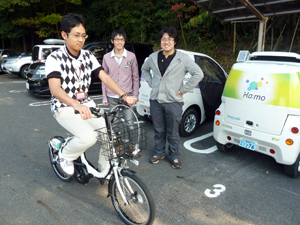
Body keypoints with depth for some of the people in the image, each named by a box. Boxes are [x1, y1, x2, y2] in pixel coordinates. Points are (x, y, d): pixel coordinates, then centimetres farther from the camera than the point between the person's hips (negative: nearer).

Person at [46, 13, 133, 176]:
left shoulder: (88, 56, 4)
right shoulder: (55, 58, -13)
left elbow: (105, 78, -4)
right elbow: (55, 89, -27)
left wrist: (123, 95, -19)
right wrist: (77, 105, -45)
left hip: (86, 105, 5)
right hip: (64, 108, -5)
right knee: (88, 137, -29)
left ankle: (103, 168, 12)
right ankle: (65, 155, 5)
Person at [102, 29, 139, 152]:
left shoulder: (131, 56, 0)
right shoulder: (107, 57, 3)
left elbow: (135, 77, 3)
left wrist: (135, 95, -1)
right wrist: (104, 97, 5)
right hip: (112, 97, 2)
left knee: (130, 122, -2)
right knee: (114, 123, 11)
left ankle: (132, 144, 17)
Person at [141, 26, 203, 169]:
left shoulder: (182, 58, -6)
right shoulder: (153, 57, 7)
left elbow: (198, 74, -8)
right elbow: (144, 69, 25)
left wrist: (183, 89, -9)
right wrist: (151, 83, 11)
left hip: (173, 102, -3)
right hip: (155, 101, 4)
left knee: (173, 133, 7)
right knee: (158, 130, 16)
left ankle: (174, 156, 26)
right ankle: (159, 153, 34)